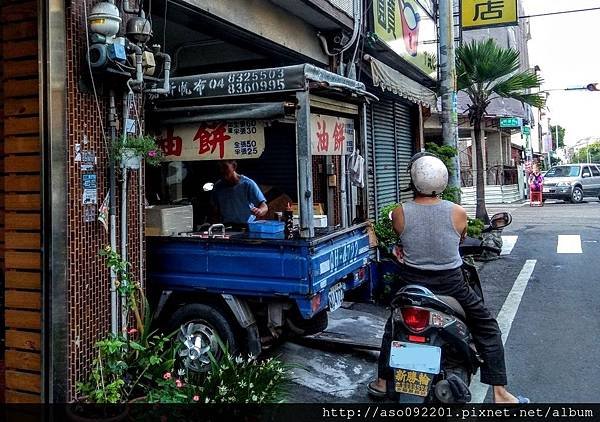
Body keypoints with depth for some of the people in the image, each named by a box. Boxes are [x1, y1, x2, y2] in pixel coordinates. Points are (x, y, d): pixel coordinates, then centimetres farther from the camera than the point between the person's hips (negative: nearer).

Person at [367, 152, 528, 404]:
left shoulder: (399, 213, -12)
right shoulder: (458, 213, -12)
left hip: (412, 283, 1)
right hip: (450, 283, -1)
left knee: (393, 327, 24)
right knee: (487, 328, 15)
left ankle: (382, 382, 34)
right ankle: (500, 393, 15)